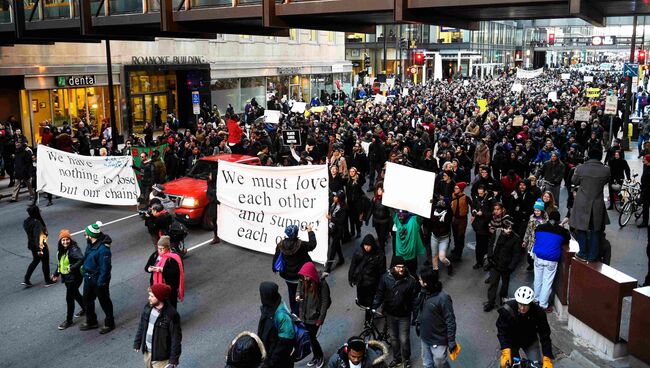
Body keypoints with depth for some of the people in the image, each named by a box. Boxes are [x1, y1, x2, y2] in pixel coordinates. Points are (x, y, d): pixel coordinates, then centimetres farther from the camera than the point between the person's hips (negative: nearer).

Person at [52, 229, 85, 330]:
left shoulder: (74, 249, -24)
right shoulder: (61, 250, 4)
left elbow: (81, 259, -38)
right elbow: (60, 263, 16)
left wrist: (72, 268, -41)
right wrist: (56, 274, 17)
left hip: (74, 277, -9)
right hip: (66, 277, 9)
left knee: (69, 298, -2)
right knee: (75, 294, 25)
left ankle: (69, 320, 12)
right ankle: (85, 308, 47)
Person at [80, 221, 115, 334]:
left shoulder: (103, 249, -30)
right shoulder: (91, 244, -2)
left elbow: (105, 268, -26)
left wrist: (101, 282, -21)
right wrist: (84, 271, 16)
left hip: (98, 280, -9)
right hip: (88, 278, 9)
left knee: (104, 301, 9)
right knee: (87, 299, 21)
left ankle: (109, 324, 27)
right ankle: (91, 322, 40)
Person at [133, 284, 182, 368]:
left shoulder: (171, 315, -27)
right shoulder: (148, 307, -7)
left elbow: (176, 338, -21)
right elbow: (141, 326, 9)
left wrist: (173, 360, -18)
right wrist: (137, 343, 13)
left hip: (161, 356, -7)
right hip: (147, 351, 7)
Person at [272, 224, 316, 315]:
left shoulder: (281, 245, -14)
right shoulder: (301, 245, -26)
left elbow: (276, 257, -2)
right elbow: (312, 244, -12)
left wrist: (274, 268, 16)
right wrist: (310, 231, -4)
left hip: (287, 275, 4)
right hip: (300, 276, -4)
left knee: (291, 293, 23)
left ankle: (293, 311, 37)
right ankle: (297, 312, 19)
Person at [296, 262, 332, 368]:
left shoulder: (322, 283, -22)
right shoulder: (302, 280, -7)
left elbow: (325, 302, -16)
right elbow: (299, 290, 11)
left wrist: (321, 319, -14)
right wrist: (297, 296, -13)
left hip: (315, 316, -5)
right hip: (304, 315, 5)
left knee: (311, 337, 1)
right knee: (308, 337, 16)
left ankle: (320, 356, 28)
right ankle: (316, 356, 39)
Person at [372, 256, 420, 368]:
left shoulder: (411, 280, -20)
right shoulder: (386, 278, -15)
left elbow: (415, 299, -12)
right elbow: (380, 294, -4)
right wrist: (374, 307, -12)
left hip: (404, 316, -2)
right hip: (390, 314, 3)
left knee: (404, 339, 9)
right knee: (393, 338, 20)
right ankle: (396, 358, 43)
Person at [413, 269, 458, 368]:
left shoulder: (443, 298, -26)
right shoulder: (422, 294, -5)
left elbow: (450, 321, -20)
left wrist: (451, 341, -17)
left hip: (438, 340, -6)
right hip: (424, 337, 7)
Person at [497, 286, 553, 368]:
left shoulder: (538, 312, -27)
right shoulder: (507, 309, -32)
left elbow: (545, 335, -22)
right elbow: (502, 331, -26)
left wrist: (547, 359, -27)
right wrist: (505, 351, -38)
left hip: (530, 341, 1)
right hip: (511, 340, -1)